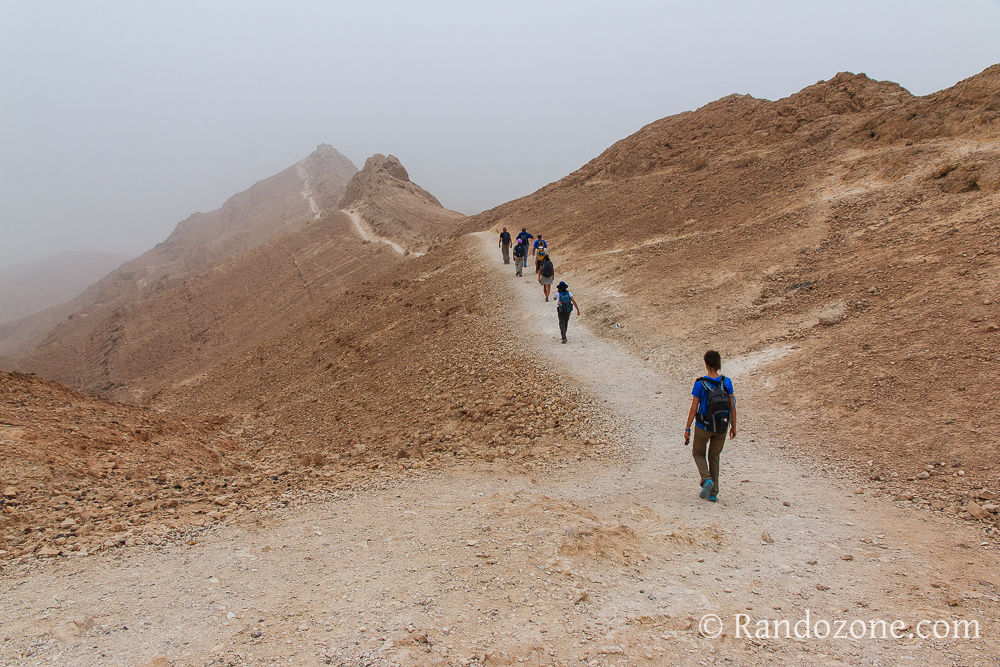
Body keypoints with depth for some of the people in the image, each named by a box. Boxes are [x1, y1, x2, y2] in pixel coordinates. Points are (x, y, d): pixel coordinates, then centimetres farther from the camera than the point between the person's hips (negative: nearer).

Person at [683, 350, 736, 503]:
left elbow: (694, 408, -13)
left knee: (698, 452, 22)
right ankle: (713, 493, 18)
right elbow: (732, 406, -1)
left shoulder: (700, 383, -16)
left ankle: (707, 479, -3)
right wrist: (733, 426, 11)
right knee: (714, 456, 21)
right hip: (721, 428, 3)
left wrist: (687, 429, -4)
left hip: (703, 427, -3)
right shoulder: (727, 382, -7)